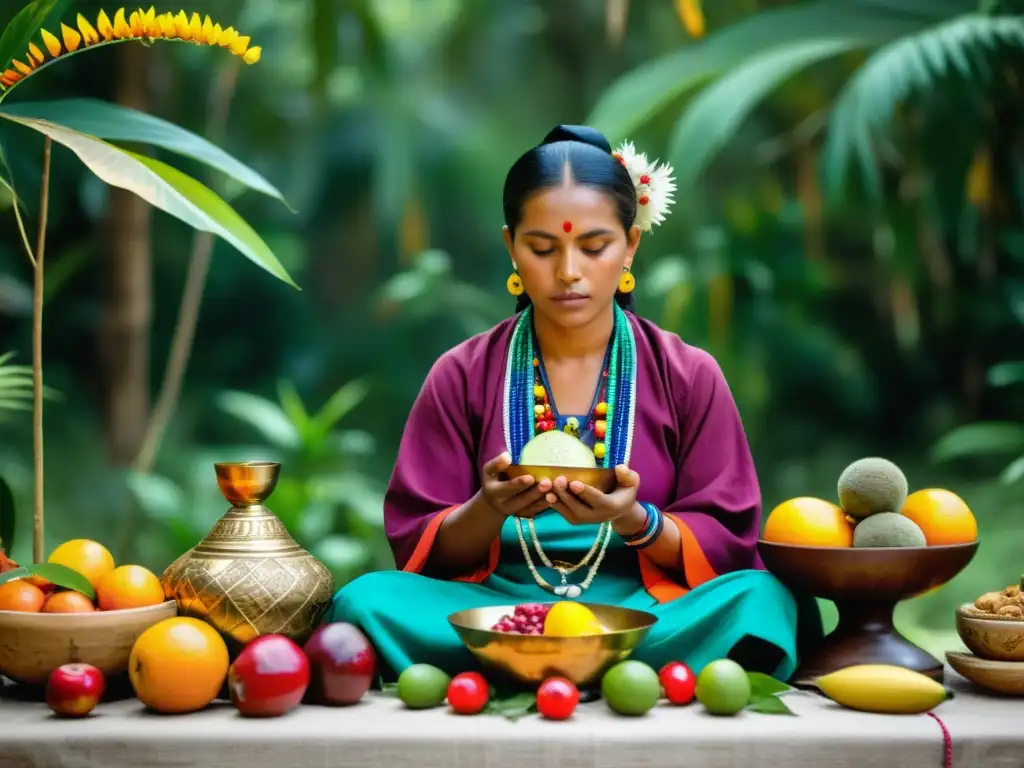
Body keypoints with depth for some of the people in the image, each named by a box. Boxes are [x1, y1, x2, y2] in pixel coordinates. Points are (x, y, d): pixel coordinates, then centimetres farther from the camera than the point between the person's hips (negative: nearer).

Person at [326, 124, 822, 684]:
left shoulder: (689, 376, 7)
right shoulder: (461, 376, 7)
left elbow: (724, 549, 2)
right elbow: (419, 549, 5)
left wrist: (636, 520, -18)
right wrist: (487, 510, -17)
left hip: (645, 607, 0)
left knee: (766, 599, -31)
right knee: (367, 600, -28)